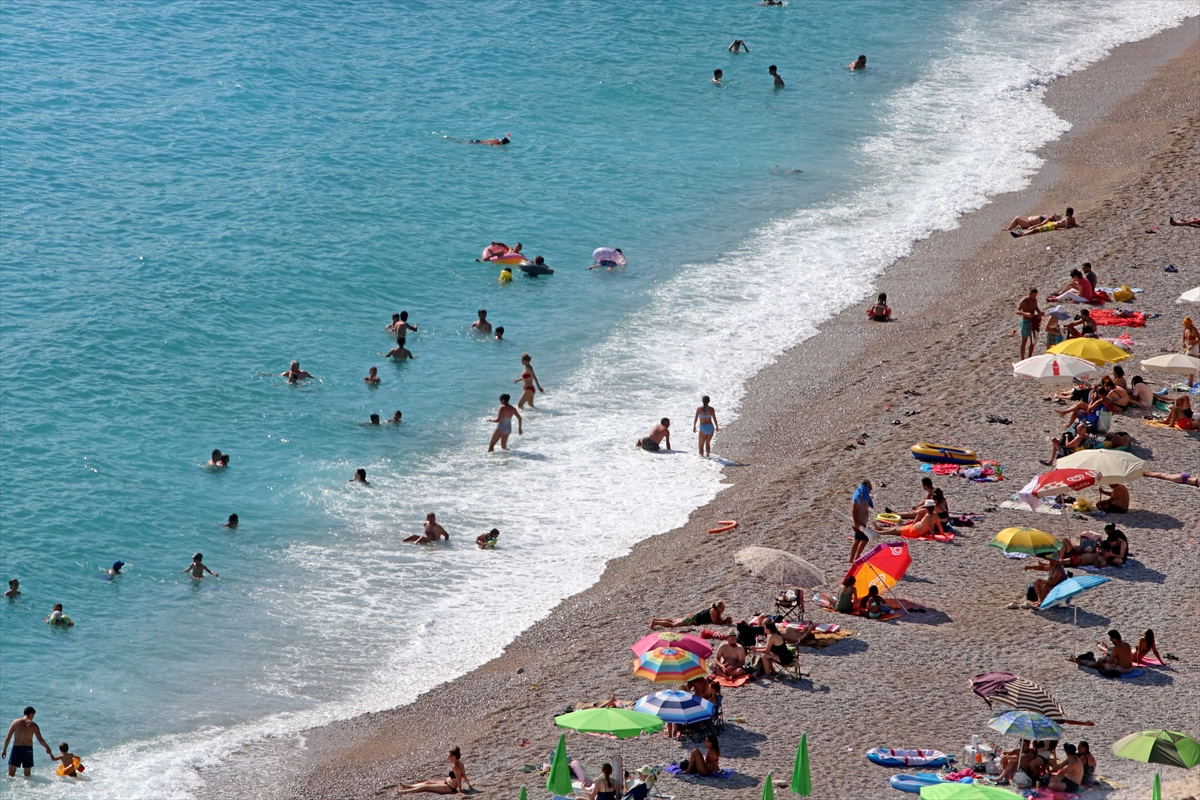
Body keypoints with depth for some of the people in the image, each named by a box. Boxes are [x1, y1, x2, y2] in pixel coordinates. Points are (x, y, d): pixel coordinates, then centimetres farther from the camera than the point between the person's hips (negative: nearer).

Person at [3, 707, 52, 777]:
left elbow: (8, 738, 2)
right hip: (28, 750, 0)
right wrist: (48, 748, 13)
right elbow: (41, 740, -3)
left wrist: (4, 750, 13)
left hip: (16, 749, 0)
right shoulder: (33, 725, -1)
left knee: (10, 775, 3)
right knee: (27, 775, 11)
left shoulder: (16, 722, 2)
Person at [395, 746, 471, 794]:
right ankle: (407, 786, 32)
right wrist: (469, 785, 18)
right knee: (427, 782, 19)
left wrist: (460, 791, -31)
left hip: (449, 787, -10)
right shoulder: (460, 764, 1)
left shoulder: (455, 767, -27)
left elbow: (459, 780, -29)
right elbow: (464, 776, 9)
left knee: (425, 786, -2)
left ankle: (404, 791, 6)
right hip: (447, 782, 10)